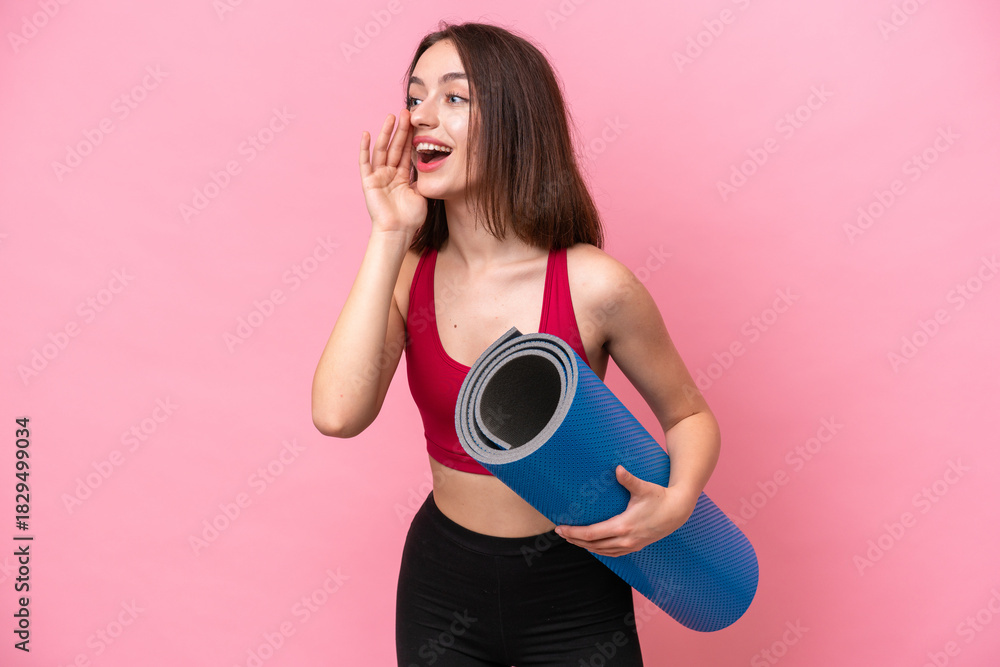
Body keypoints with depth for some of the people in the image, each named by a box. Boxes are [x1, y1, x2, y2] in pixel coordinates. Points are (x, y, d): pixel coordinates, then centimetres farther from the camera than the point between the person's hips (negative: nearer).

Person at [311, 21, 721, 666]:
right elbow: (339, 413, -25)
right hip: (441, 586, 3)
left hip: (573, 599, -2)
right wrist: (389, 236, -24)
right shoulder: (406, 273, -9)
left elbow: (690, 415, -4)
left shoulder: (593, 285, -19)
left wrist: (676, 502, -24)